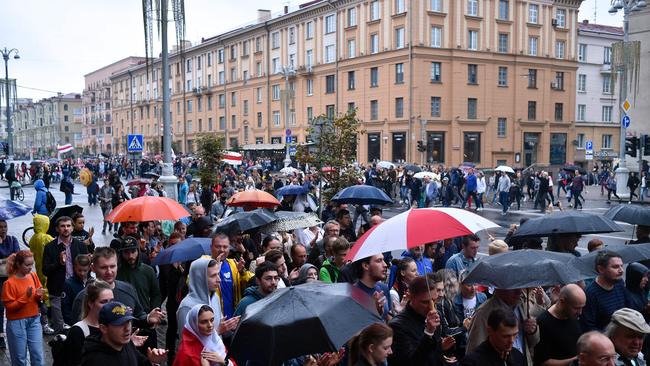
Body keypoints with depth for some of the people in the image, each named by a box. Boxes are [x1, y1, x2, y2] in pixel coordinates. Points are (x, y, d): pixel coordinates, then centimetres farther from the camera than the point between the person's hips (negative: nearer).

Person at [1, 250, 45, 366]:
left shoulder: (33, 276, 1)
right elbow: (9, 307, -13)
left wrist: (39, 295, -9)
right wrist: (26, 296, -23)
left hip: (34, 320, 4)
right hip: (17, 323, -4)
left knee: (38, 356, 3)